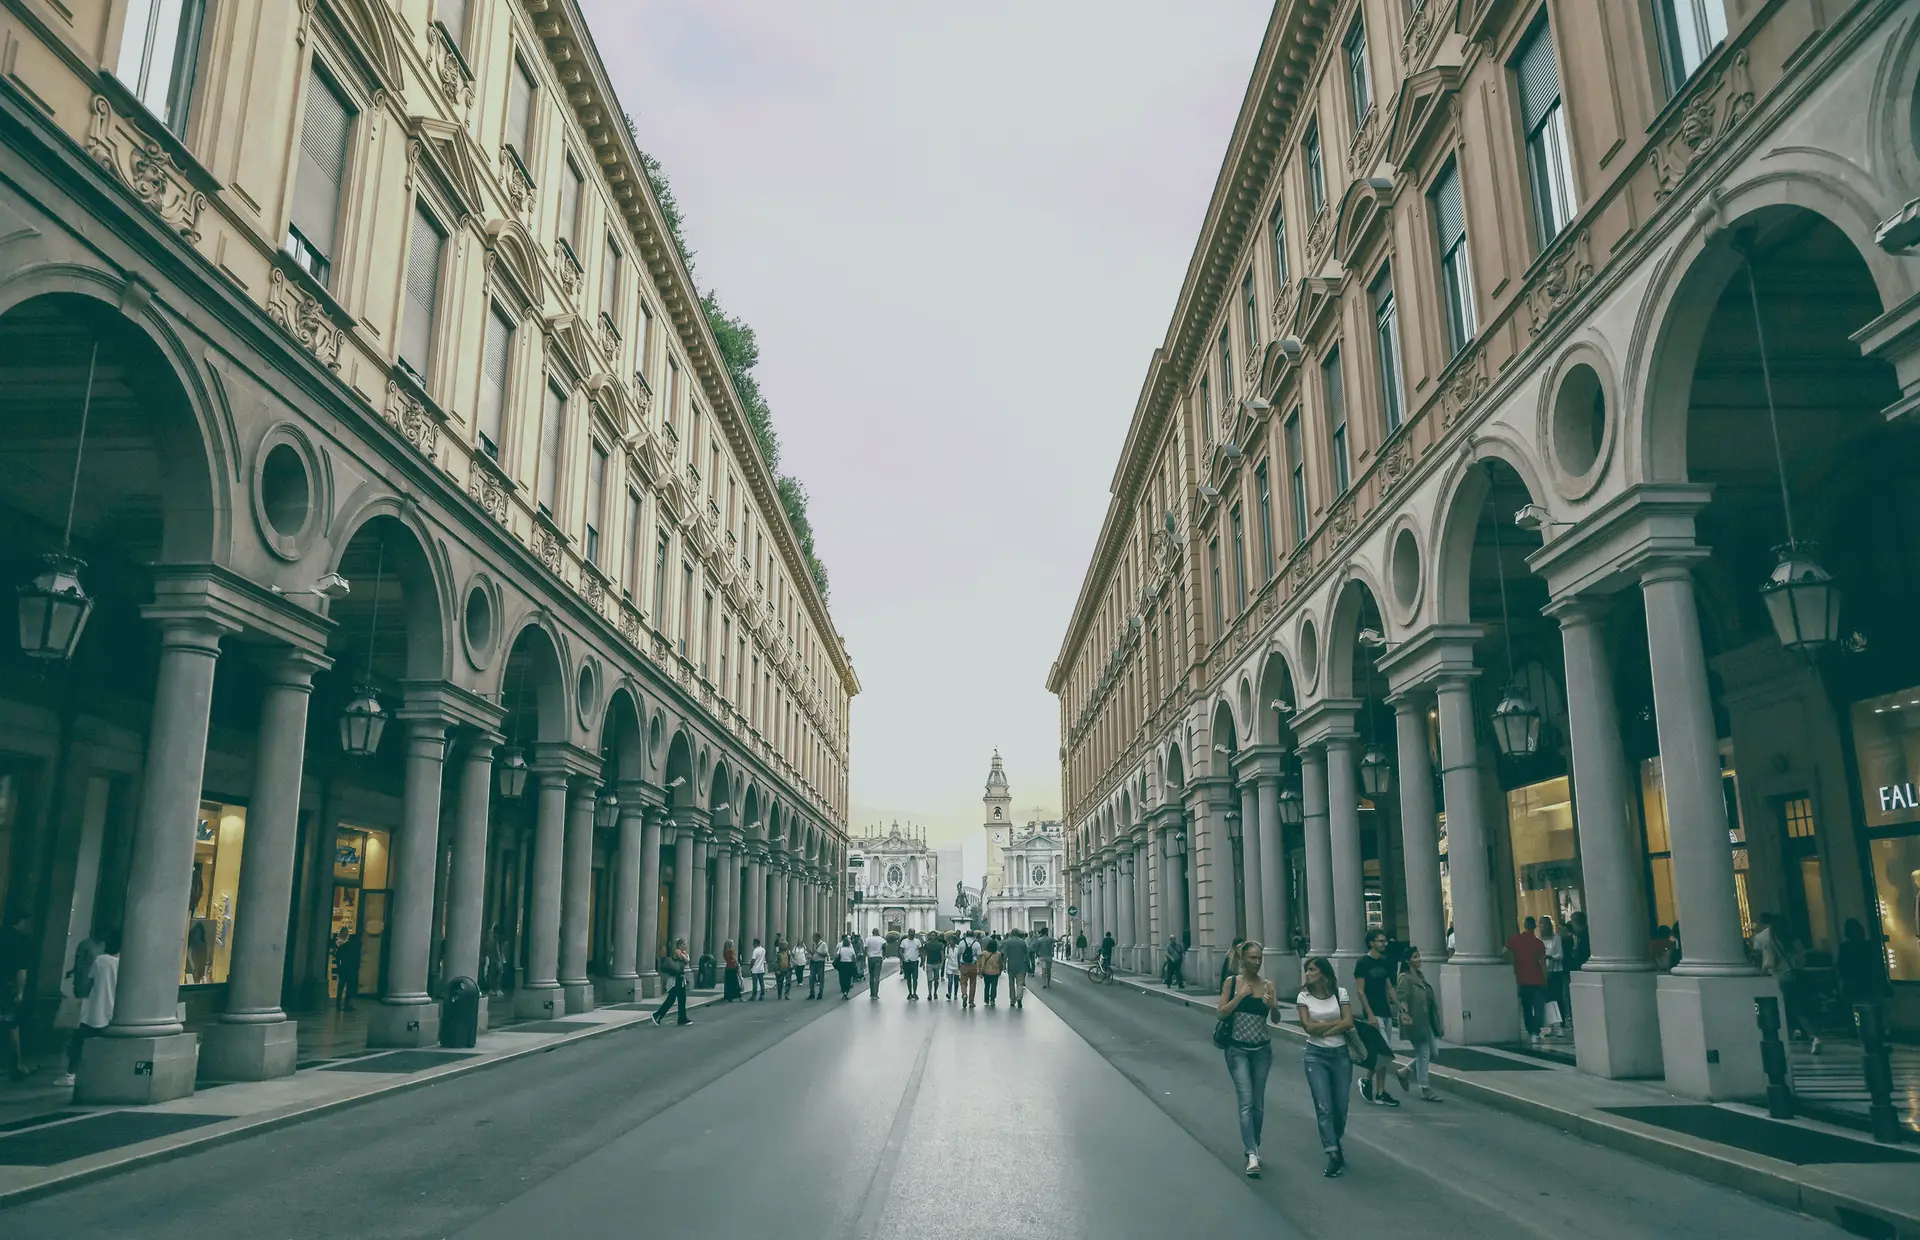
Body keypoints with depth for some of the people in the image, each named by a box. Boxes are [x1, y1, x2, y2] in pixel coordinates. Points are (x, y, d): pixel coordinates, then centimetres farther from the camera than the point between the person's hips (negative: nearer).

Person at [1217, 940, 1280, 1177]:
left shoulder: (1267, 985, -1)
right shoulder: (1231, 982, -4)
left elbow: (1275, 1019, -7)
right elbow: (1221, 1013, -8)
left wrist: (1272, 1005, -29)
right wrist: (1240, 996, -19)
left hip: (1262, 1049, 2)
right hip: (1238, 1050, -2)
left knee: (1258, 1102, 12)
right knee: (1246, 1101, -11)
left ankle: (1255, 1146, 30)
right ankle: (1252, 1154, -15)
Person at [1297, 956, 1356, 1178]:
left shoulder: (1340, 993, -1)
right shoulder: (1303, 997, -1)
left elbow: (1348, 1023, -9)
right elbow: (1308, 1026, -9)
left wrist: (1321, 1029, -12)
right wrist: (1336, 1022, -8)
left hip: (1341, 1054, 1)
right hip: (1316, 1055, -1)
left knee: (1341, 1106, 6)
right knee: (1324, 1106, -8)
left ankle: (1335, 1143, 31)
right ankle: (1333, 1155, -7)